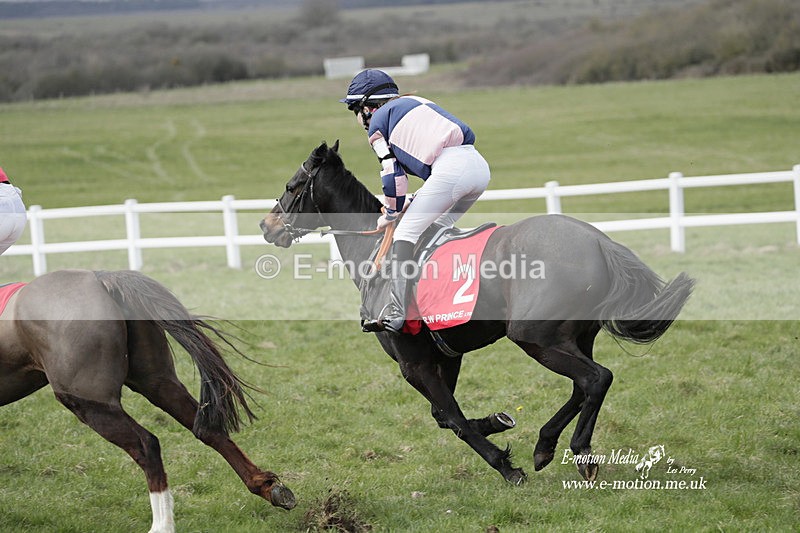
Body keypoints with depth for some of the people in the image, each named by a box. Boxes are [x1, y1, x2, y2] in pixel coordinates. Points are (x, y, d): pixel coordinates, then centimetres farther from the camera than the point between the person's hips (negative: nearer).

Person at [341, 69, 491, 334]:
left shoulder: (377, 120, 12)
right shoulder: (413, 102, 34)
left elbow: (393, 174, 5)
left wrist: (390, 215, 20)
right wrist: (421, 202, 34)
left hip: (450, 168, -8)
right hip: (480, 165, 8)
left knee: (406, 233, -5)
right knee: (436, 229, 25)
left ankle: (396, 312, -15)